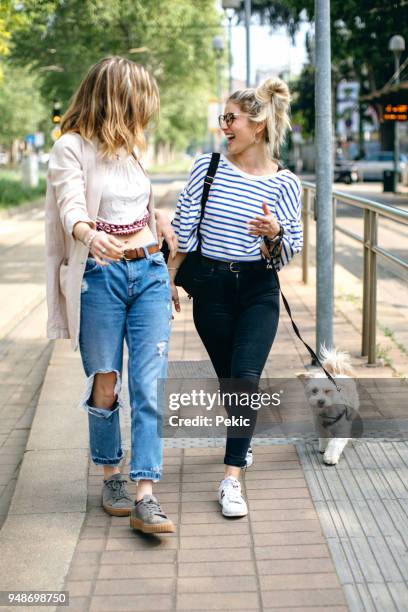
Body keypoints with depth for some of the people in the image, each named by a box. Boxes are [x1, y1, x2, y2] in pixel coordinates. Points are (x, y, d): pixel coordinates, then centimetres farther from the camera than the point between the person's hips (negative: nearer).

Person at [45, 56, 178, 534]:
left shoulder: (130, 146, 16)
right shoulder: (72, 147, -5)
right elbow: (72, 208, -21)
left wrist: (158, 217, 25)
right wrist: (90, 235, -39)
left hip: (149, 272, 5)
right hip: (99, 277, -5)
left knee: (148, 386, -5)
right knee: (105, 387, 4)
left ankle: (145, 499, -6)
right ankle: (111, 477, 25)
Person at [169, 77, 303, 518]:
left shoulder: (284, 183, -4)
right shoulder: (208, 167, -2)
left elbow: (288, 253, -2)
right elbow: (184, 230, 4)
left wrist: (275, 234, -23)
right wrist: (169, 279, 5)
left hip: (259, 290, -1)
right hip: (211, 287, 2)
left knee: (245, 378, -15)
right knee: (229, 379, 12)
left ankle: (231, 479, -12)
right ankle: (242, 443, 41)